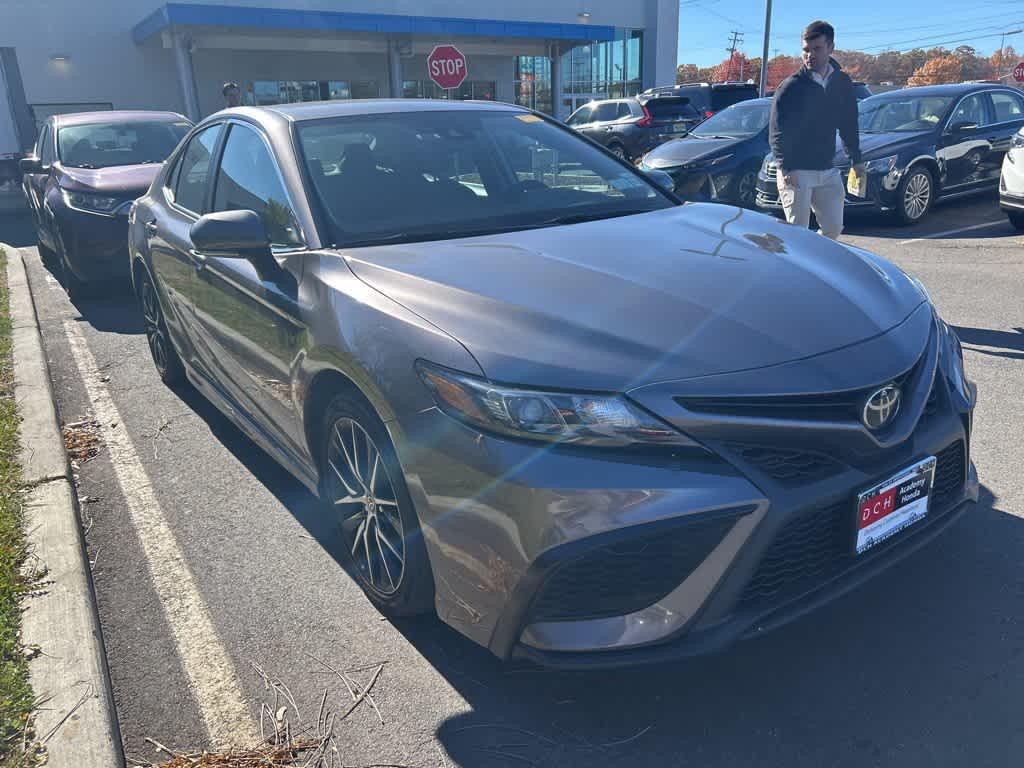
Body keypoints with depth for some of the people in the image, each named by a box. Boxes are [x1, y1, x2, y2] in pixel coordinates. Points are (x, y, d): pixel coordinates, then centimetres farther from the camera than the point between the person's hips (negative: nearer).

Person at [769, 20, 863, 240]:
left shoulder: (842, 83, 8)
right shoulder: (791, 87, -7)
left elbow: (849, 125, 18)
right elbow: (777, 133, -11)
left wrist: (856, 159, 16)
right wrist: (785, 168, -22)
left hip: (827, 170, 5)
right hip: (796, 172, -5)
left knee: (833, 228, 6)